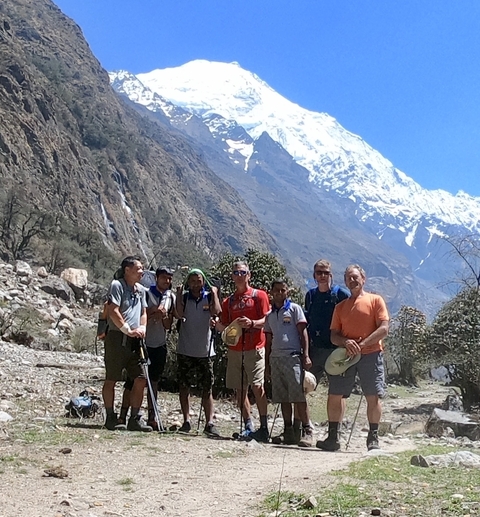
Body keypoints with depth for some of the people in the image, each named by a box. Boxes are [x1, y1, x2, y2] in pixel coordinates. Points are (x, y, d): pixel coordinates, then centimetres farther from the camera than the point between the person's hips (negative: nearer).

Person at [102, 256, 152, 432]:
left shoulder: (140, 290, 17)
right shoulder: (117, 285, -6)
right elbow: (113, 311, -14)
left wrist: (142, 328, -1)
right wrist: (128, 330, -16)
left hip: (135, 340, 7)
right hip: (117, 338, -7)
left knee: (141, 379, 2)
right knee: (111, 379, 2)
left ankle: (135, 418, 10)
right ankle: (110, 417, 12)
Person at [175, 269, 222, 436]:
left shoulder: (209, 297, 5)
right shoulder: (184, 297, 5)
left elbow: (216, 312, -14)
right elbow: (180, 314, -13)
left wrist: (214, 293, -7)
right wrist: (179, 293, -9)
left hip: (205, 351, 0)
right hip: (185, 350, 1)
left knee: (207, 389, 0)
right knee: (184, 387, 5)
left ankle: (209, 423, 1)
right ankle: (186, 421, 14)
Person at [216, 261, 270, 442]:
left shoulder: (259, 295, 4)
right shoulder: (229, 301, 17)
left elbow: (267, 321, -3)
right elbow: (225, 326, 17)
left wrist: (252, 323, -22)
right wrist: (217, 325, -5)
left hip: (254, 349, -5)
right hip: (234, 350, 5)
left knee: (257, 387, -12)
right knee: (240, 389, 4)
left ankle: (264, 427, -8)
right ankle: (249, 427, 10)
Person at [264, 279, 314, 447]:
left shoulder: (294, 309, 5)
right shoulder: (270, 315, 19)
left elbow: (303, 333, 0)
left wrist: (305, 355, -10)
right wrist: (267, 364, 17)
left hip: (292, 356, -5)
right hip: (275, 358, 5)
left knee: (298, 396, -11)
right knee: (282, 398, 5)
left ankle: (307, 431, -9)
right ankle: (288, 431, 11)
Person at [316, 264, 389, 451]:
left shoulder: (375, 300, 5)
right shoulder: (340, 306, 17)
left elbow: (384, 329, -5)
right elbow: (334, 336, 12)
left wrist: (361, 344, -15)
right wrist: (346, 342, -11)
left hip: (371, 354, -3)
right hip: (345, 356, 4)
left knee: (373, 397, -3)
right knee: (334, 395, 0)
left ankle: (373, 438, 9)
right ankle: (333, 437, 8)